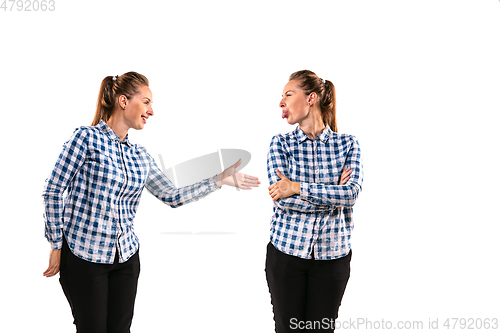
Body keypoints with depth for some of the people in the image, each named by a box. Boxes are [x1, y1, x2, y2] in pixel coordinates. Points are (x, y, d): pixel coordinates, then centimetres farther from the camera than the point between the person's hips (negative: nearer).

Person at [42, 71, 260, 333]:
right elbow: (54, 191, -7)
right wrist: (56, 245, -6)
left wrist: (219, 179, 1)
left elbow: (172, 196, 5)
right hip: (83, 255, -5)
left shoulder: (140, 156, 7)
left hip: (126, 256, 5)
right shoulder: (87, 138, -9)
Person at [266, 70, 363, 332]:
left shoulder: (347, 144, 1)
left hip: (332, 255, 0)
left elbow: (352, 194, -15)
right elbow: (282, 199, -12)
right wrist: (334, 196, -13)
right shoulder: (281, 143, 0)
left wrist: (297, 187, -20)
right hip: (286, 251, 0)